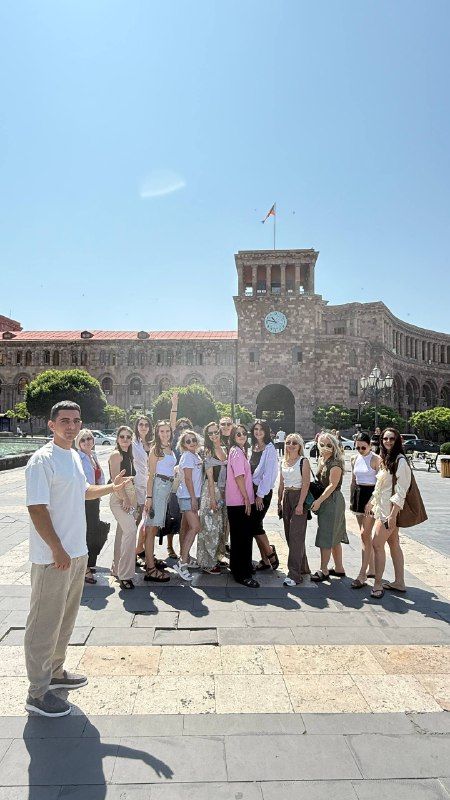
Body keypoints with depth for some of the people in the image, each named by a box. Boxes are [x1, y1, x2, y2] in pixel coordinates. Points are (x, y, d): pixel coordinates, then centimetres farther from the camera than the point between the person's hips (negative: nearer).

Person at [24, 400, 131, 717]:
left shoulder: (74, 456, 9)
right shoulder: (42, 460, -18)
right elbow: (37, 508, -21)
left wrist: (111, 488, 11)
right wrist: (57, 549, -21)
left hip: (77, 553, 9)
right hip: (53, 557, -9)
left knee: (66, 619, 21)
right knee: (45, 624, 5)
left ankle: (55, 672, 39)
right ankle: (38, 693, 20)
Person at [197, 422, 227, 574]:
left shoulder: (224, 449, 10)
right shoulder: (208, 451, -8)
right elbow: (210, 477, -12)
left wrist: (227, 493, 8)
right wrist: (213, 498, -15)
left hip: (224, 491, 7)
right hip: (211, 490, -7)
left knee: (221, 526, 13)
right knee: (210, 526, -2)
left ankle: (216, 556, 27)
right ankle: (208, 562, 8)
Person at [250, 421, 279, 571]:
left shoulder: (270, 449, -9)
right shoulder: (253, 448, 11)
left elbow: (268, 473, -14)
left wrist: (260, 495, -15)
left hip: (263, 491, -7)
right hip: (252, 490, 7)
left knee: (255, 524, -7)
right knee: (255, 525, 7)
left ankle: (270, 553, 14)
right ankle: (265, 560, 18)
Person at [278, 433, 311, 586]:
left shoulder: (303, 461, -6)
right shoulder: (283, 462, 13)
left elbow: (306, 484, -12)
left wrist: (300, 504, -19)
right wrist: (279, 501, 13)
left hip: (299, 497, -7)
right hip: (286, 497, 7)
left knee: (296, 536, -9)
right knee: (289, 535, 10)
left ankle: (294, 574, -6)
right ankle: (303, 568, 25)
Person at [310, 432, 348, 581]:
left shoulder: (336, 463, -14)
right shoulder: (322, 461, 12)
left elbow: (332, 485, -20)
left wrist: (319, 500, -23)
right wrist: (318, 500, 4)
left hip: (332, 501, -9)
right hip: (323, 501, 9)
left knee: (326, 537, -3)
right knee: (334, 538, 15)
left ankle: (324, 570, 6)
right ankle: (339, 568, 26)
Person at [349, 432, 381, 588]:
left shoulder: (376, 459, -10)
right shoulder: (355, 460, 10)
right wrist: (351, 499, 15)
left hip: (371, 494, -7)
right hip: (358, 494, 7)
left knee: (364, 534, -10)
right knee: (366, 534, 13)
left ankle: (362, 575, -7)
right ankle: (371, 568, 25)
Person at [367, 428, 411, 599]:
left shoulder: (400, 461, -15)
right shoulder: (385, 459, 12)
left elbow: (400, 491, -19)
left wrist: (393, 514, -22)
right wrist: (372, 502, 19)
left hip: (391, 509, -9)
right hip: (382, 508, 9)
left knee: (377, 544, -7)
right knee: (394, 544, 13)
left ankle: (378, 584, 2)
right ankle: (399, 583, 22)